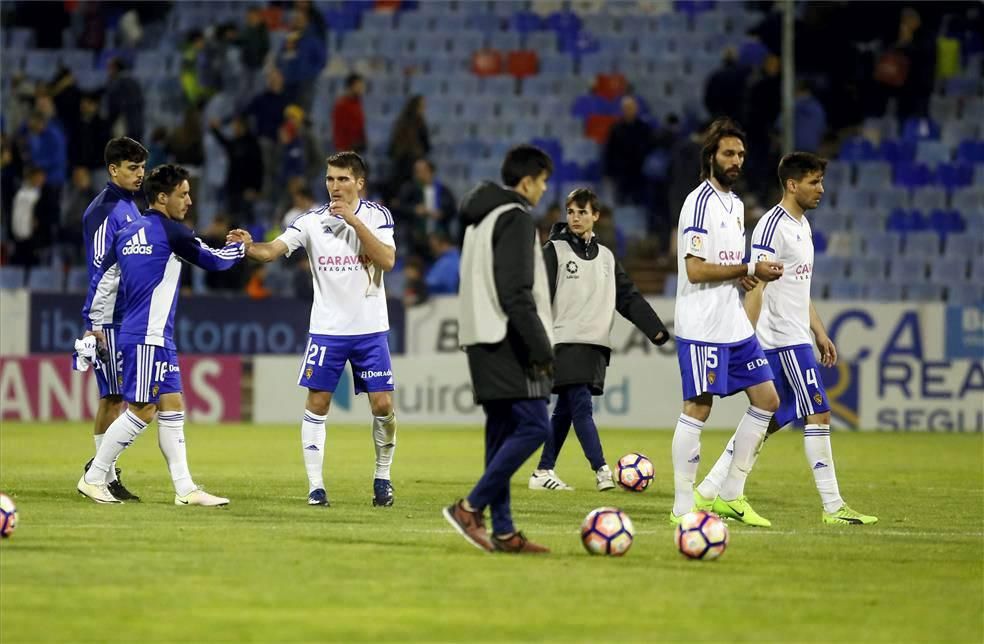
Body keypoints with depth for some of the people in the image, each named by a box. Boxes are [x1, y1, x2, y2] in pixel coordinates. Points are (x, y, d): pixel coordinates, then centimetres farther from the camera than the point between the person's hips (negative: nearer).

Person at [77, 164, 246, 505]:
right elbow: (214, 260, -3)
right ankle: (93, 479, -1)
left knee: (172, 406, 8)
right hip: (147, 338, -9)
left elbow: (101, 279, 15)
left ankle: (185, 489, 7)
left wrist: (94, 323, 23)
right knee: (142, 411, -6)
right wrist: (238, 247, 17)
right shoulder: (170, 231, -10)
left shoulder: (127, 233, 13)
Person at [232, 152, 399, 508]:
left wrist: (353, 219, -21)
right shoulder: (312, 220, -3)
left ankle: (382, 477, 17)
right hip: (327, 328, 0)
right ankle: (315, 486, 1)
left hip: (370, 328, 0)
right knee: (316, 404, -4)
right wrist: (249, 246, -35)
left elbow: (387, 260, -16)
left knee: (383, 405, -3)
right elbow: (273, 250, -13)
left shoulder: (377, 215, -2)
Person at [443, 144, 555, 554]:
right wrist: (542, 348, -17)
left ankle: (502, 531, 5)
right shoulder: (515, 219, -11)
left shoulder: (480, 218, 20)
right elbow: (516, 292, -19)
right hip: (508, 339, -10)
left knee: (502, 430, 8)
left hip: (482, 339, 10)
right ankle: (470, 508, -14)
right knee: (533, 426, -11)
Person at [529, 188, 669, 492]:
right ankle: (602, 471, -20)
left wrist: (655, 329, 3)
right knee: (581, 407, -14)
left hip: (596, 345, 5)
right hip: (566, 342, -5)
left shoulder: (606, 257, 16)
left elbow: (629, 298, 14)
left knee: (566, 410, 7)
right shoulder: (555, 251, 0)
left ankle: (543, 472, 13)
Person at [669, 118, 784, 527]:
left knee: (767, 399, 9)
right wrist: (749, 270, -16)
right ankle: (682, 507, -2)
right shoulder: (700, 202, -12)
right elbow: (696, 269, -19)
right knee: (698, 408, -7)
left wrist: (754, 275, 6)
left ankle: (730, 497, 13)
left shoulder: (735, 204, 17)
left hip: (735, 325, 9)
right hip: (702, 328, -9)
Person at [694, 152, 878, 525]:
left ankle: (708, 492, 8)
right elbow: (755, 287, -17)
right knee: (819, 414, -9)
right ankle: (833, 507, -6)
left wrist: (820, 332, 23)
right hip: (783, 339, -10)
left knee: (770, 420, 8)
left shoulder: (801, 226, 18)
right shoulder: (773, 225, -13)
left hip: (797, 337, 10)